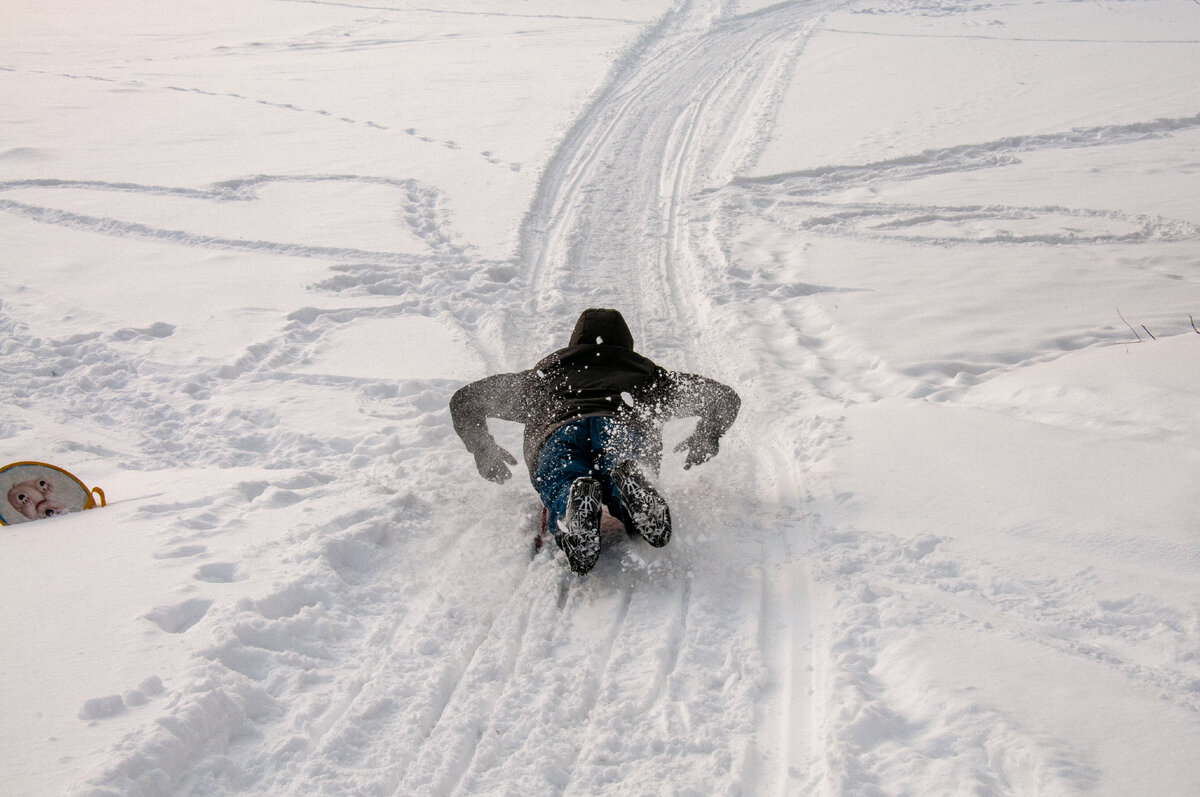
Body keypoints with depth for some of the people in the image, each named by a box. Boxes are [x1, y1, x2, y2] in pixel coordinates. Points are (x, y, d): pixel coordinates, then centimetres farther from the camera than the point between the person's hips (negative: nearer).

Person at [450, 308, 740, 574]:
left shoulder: (548, 370, 40)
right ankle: (632, 482, -54)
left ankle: (576, 499, -55)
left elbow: (464, 400, 39)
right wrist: (703, 444, 56)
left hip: (555, 435, 1)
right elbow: (725, 397, 43)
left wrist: (485, 453, 51)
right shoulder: (646, 372, 41)